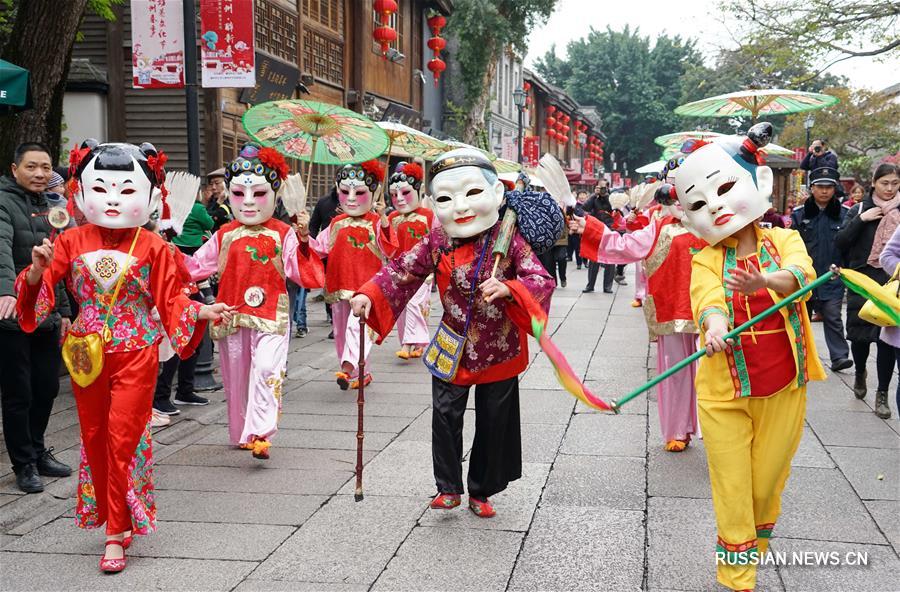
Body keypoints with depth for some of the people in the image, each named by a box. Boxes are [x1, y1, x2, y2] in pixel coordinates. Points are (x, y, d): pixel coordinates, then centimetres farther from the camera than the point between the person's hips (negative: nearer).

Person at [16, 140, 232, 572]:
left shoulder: (152, 247, -4)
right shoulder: (72, 242, 0)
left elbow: (170, 300, -2)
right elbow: (40, 289, -3)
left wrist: (201, 312, -19)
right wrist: (37, 270, -24)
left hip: (135, 355, -3)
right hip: (86, 356, 3)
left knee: (123, 439, -4)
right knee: (93, 437, 13)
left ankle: (118, 534, 6)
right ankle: (110, 516, 31)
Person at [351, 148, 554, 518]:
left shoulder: (508, 240, -13)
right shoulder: (437, 243, -6)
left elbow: (541, 280, -19)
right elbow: (401, 271, -3)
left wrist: (509, 289, -37)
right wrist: (368, 295, -18)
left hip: (499, 351, -1)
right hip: (452, 349, 1)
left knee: (493, 423, 10)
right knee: (445, 416, 2)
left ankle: (481, 491, 26)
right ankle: (448, 487, 17)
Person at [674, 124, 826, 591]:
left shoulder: (783, 241, -3)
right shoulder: (706, 260, -2)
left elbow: (800, 274, -24)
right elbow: (706, 297, -22)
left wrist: (764, 281, -47)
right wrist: (714, 325, -45)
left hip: (782, 390, 1)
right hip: (725, 392, 0)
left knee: (767, 483, 14)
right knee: (731, 489, 4)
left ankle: (757, 545, 43)